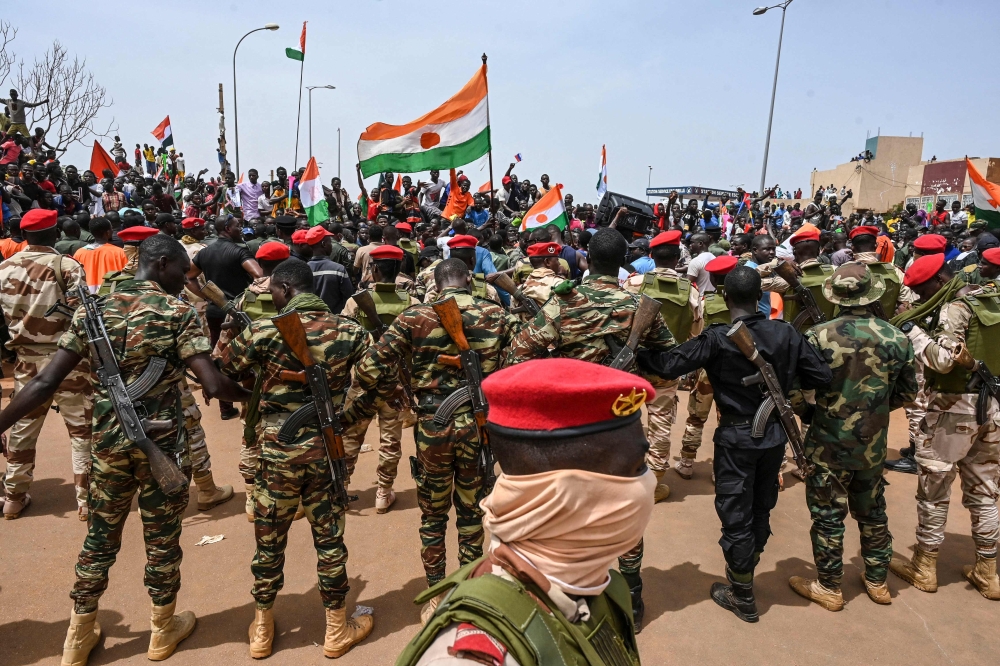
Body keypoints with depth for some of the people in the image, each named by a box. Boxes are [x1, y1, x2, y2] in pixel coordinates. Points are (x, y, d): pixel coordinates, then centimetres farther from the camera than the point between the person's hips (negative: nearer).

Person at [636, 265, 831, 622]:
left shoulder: (717, 339, -19)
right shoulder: (786, 333, -6)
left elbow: (669, 366, -23)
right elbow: (822, 376, -4)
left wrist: (636, 352, -9)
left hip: (736, 436, -5)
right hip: (775, 433, 5)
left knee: (736, 513, 9)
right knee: (762, 507, 23)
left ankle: (743, 596, 22)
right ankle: (747, 564, 44)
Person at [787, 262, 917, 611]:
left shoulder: (818, 336, -18)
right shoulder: (896, 338, -7)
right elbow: (908, 392, 4)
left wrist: (811, 413, 7)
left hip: (828, 444, -4)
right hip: (873, 445, 4)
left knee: (828, 516, 9)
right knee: (873, 513, 21)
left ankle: (829, 588, 22)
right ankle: (877, 581, 36)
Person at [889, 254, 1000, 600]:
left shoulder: (954, 309, -15)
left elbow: (943, 360, -23)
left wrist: (913, 330, -14)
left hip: (952, 409, -8)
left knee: (933, 490, 4)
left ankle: (924, 567, 15)